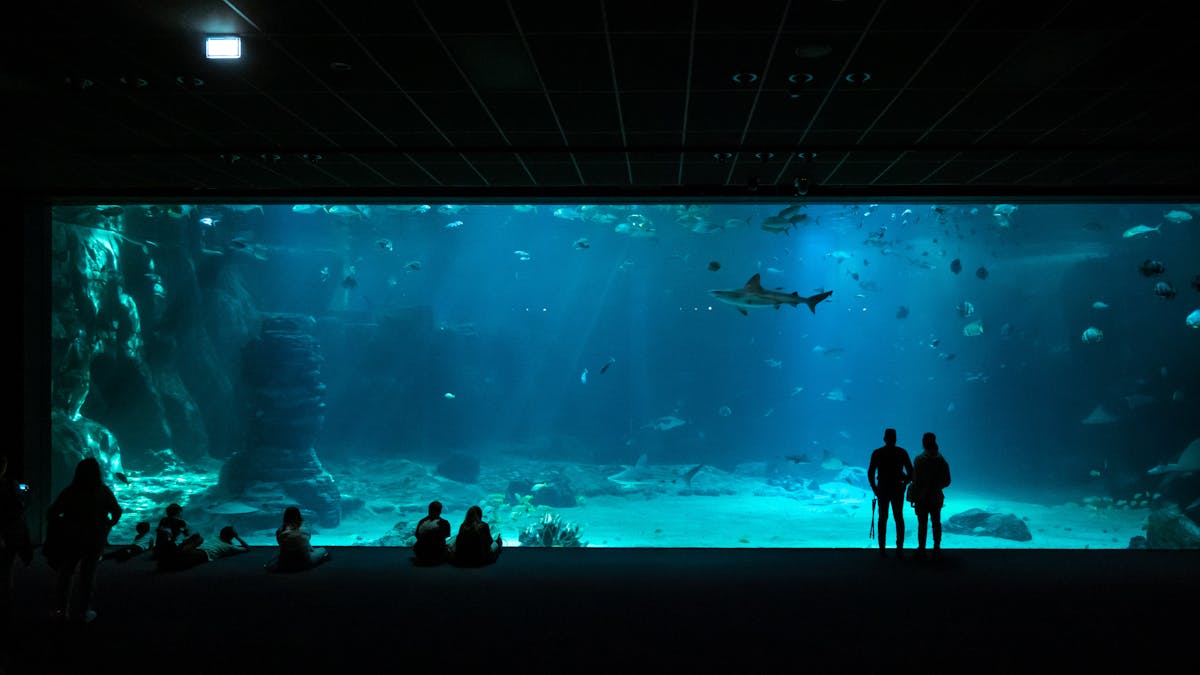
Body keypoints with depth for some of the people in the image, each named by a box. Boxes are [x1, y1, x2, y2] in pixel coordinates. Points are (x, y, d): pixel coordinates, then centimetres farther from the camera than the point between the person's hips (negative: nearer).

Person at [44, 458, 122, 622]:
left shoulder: (69, 491, -7)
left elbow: (51, 513, -9)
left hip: (70, 538, 1)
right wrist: (106, 526, 7)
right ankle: (82, 610, 11)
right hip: (95, 539, 0)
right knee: (87, 575, 9)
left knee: (65, 573, 14)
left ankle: (61, 609, 16)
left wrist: (58, 529, 5)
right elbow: (117, 512, -8)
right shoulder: (103, 492, -8)